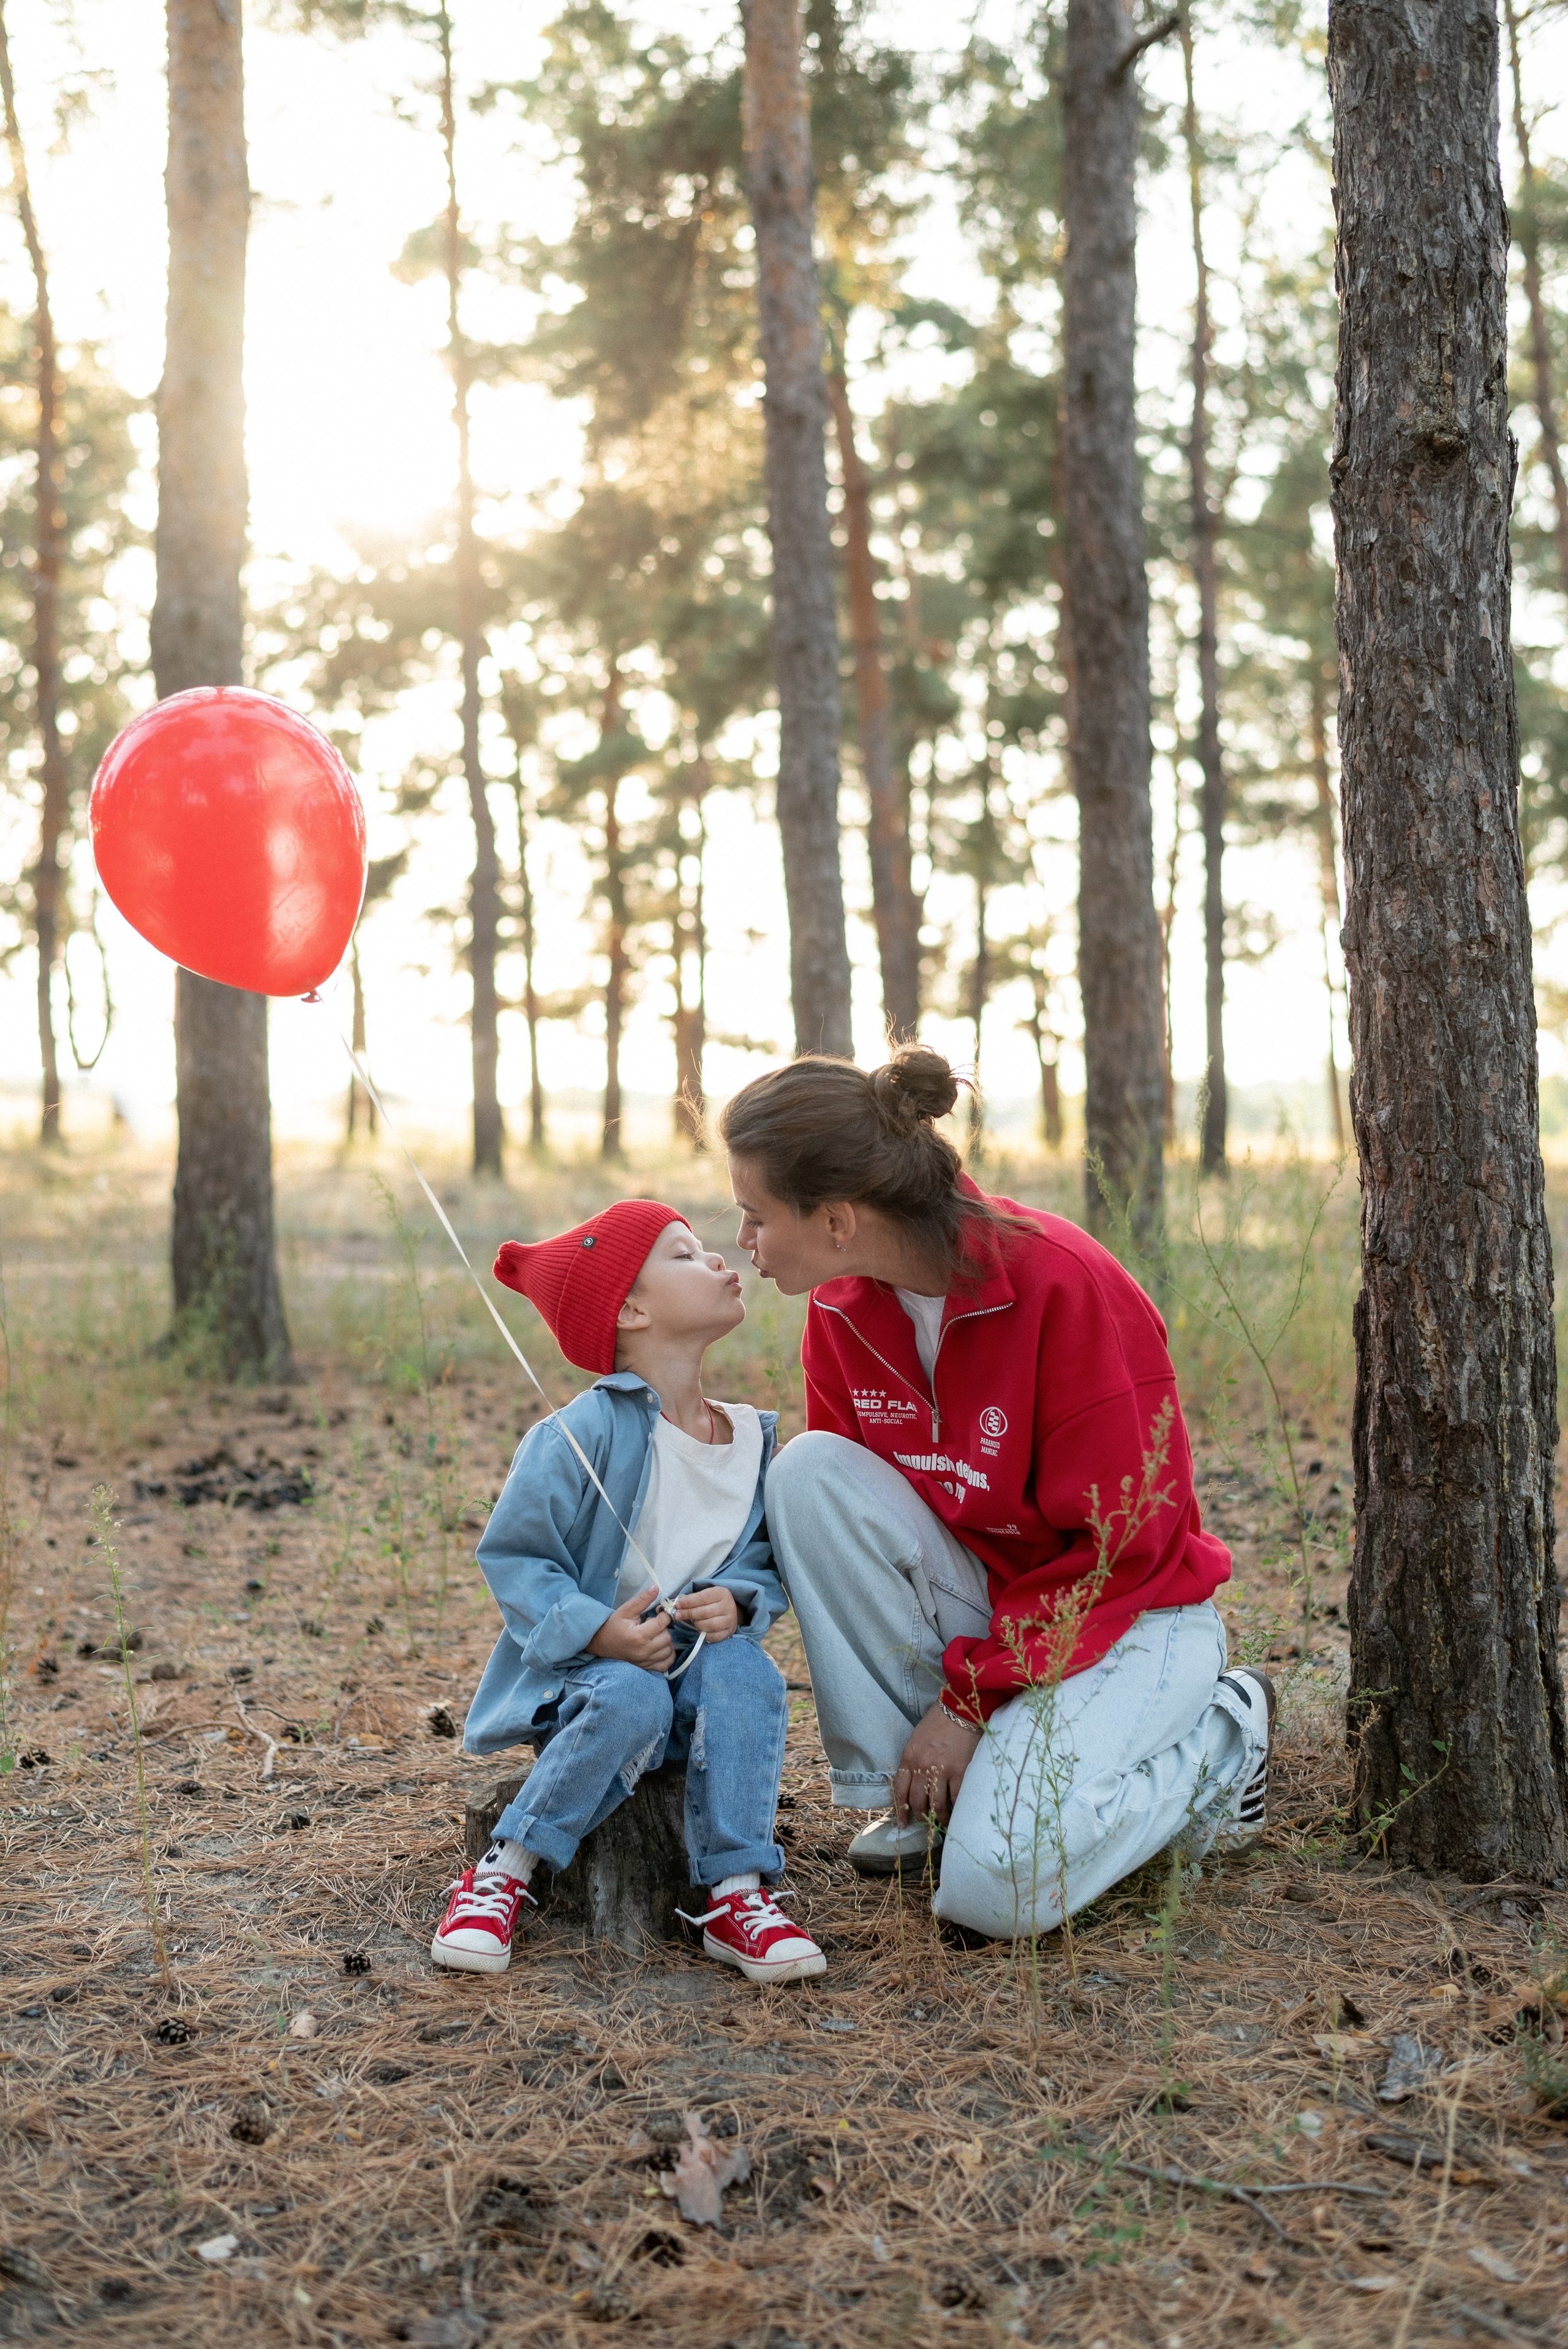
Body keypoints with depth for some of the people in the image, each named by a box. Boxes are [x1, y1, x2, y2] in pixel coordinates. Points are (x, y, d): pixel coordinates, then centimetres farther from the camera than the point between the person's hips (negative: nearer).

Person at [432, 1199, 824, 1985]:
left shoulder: (752, 1439, 4)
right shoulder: (587, 1433, -15)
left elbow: (766, 1561, 7)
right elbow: (512, 1557, -12)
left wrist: (736, 1601, -17)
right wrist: (597, 1631, -25)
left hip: (694, 1663, 4)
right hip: (580, 1672, -4)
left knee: (745, 1671, -28)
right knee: (630, 1699, -36)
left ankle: (735, 1891, -23)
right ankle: (504, 1875, -18)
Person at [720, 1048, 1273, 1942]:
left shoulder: (1064, 1282, -26)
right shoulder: (842, 1308, -6)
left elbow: (1125, 1539, -21)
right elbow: (846, 1515, 5)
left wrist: (972, 1696, -19)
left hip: (1127, 1611, -5)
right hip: (977, 1594, 6)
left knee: (995, 1886, -25)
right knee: (808, 1471, -21)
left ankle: (1218, 1738, 3)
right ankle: (913, 1791, -8)